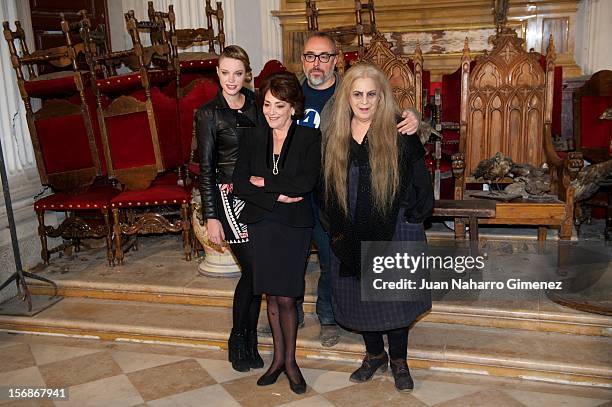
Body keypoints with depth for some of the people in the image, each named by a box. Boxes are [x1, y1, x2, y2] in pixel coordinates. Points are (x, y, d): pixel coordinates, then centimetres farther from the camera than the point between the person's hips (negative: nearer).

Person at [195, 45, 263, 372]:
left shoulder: (256, 104, 9)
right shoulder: (209, 114, -3)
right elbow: (206, 168, -4)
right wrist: (211, 217, -8)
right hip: (230, 197, -4)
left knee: (257, 271, 6)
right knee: (254, 269, -7)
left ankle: (249, 340, 22)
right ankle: (238, 340, 15)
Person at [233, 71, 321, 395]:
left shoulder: (309, 138, -3)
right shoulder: (252, 139, 6)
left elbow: (307, 181, -17)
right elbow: (240, 185, -3)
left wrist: (263, 181, -10)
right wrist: (279, 197, -14)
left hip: (294, 226, -3)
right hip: (261, 225, 3)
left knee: (286, 297, -2)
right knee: (271, 295, 10)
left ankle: (290, 360, 20)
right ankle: (278, 357, 27)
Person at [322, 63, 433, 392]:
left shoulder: (400, 135, -8)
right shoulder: (334, 137, 2)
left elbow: (420, 181, -4)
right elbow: (327, 185, 9)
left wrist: (413, 215, -8)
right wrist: (336, 227, 4)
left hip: (394, 232, -3)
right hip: (352, 234, 4)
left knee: (394, 296, 8)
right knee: (359, 296, 13)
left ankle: (398, 360, 29)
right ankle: (374, 355, 35)